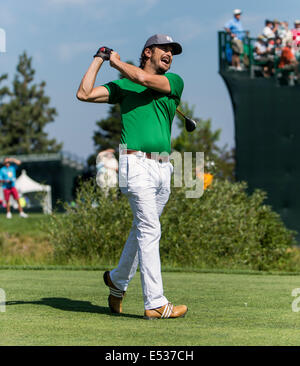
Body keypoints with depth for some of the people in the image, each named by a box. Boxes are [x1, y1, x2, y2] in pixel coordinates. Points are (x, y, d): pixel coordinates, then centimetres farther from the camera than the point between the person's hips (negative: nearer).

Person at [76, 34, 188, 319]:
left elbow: (144, 79, -7)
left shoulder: (174, 82, 12)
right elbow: (84, 94, 1)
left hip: (163, 167, 4)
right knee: (149, 230, -11)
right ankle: (155, 303, -12)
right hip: (136, 165, -4)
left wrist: (117, 61, 7)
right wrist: (99, 58, 8)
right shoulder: (122, 86, 10)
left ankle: (118, 280, 35)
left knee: (143, 229, 13)